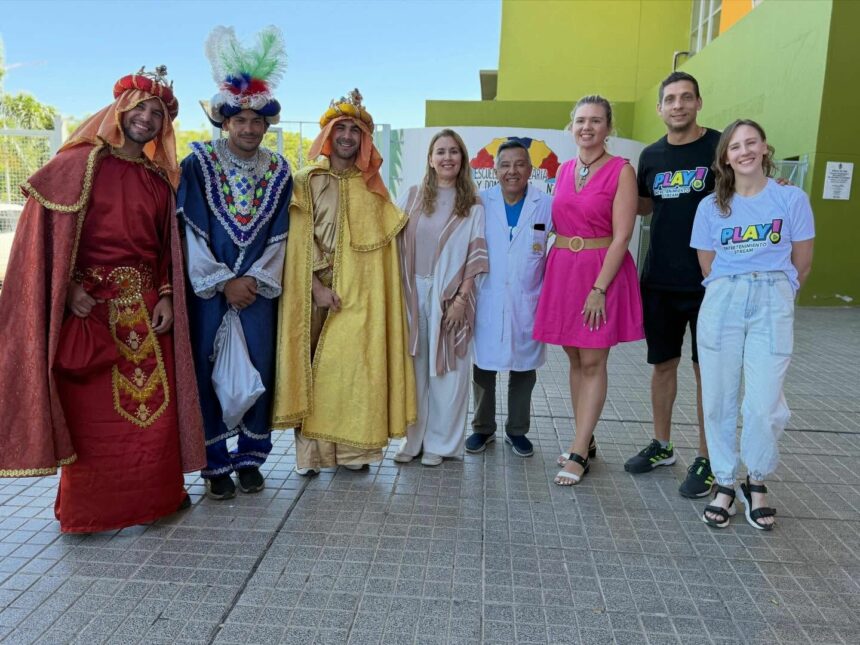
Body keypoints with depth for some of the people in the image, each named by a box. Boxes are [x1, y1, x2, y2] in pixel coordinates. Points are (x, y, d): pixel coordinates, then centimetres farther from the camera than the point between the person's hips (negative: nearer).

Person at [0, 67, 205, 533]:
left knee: (154, 403, 3)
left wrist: (166, 296, 0)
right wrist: (69, 286, -14)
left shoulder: (159, 179, 13)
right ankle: (88, 507, 17)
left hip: (145, 307, 4)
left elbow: (168, 246, 12)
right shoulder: (79, 164, 0)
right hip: (90, 306, -4)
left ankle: (155, 495, 18)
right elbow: (46, 231, -5)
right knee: (92, 411, 2)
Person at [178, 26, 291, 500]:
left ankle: (249, 457, 19)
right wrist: (223, 282, -10)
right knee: (207, 369, 0)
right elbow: (191, 229, -6)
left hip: (259, 288, 2)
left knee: (259, 369, 4)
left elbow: (278, 236, 4)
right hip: (207, 287, -2)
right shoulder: (198, 163, -1)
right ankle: (215, 463, 15)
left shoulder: (278, 171, 7)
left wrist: (254, 278, -8)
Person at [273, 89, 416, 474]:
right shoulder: (307, 182, 6)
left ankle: (353, 447, 10)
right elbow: (300, 240, -2)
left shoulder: (372, 188, 14)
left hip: (361, 294, 2)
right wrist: (317, 284, -13)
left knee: (356, 366, 0)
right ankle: (310, 449, 7)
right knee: (316, 368, -1)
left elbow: (384, 240, 12)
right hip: (317, 290, -2)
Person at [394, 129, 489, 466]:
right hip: (413, 293, 2)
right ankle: (412, 438, 19)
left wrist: (462, 296, -10)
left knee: (447, 370, 3)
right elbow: (395, 242, 6)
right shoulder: (412, 197, 8)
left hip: (450, 295, -1)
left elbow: (475, 255, -1)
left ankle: (440, 442, 17)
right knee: (413, 368, 6)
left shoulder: (472, 205, 4)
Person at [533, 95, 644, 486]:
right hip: (562, 269, 6)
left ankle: (578, 453, 6)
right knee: (575, 360, 11)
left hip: (602, 272, -5)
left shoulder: (621, 170, -6)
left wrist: (599, 288, -17)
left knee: (592, 363, -1)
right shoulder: (565, 169, 11)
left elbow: (621, 236, -12)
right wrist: (554, 271, 6)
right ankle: (585, 441, 23)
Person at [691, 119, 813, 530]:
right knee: (719, 400, 3)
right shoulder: (711, 207, 7)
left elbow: (801, 266, 8)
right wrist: (734, 291, 13)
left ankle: (757, 483, 19)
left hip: (772, 304, -1)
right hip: (721, 303, 2)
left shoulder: (792, 199, 3)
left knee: (764, 405, -6)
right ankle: (724, 485, 20)